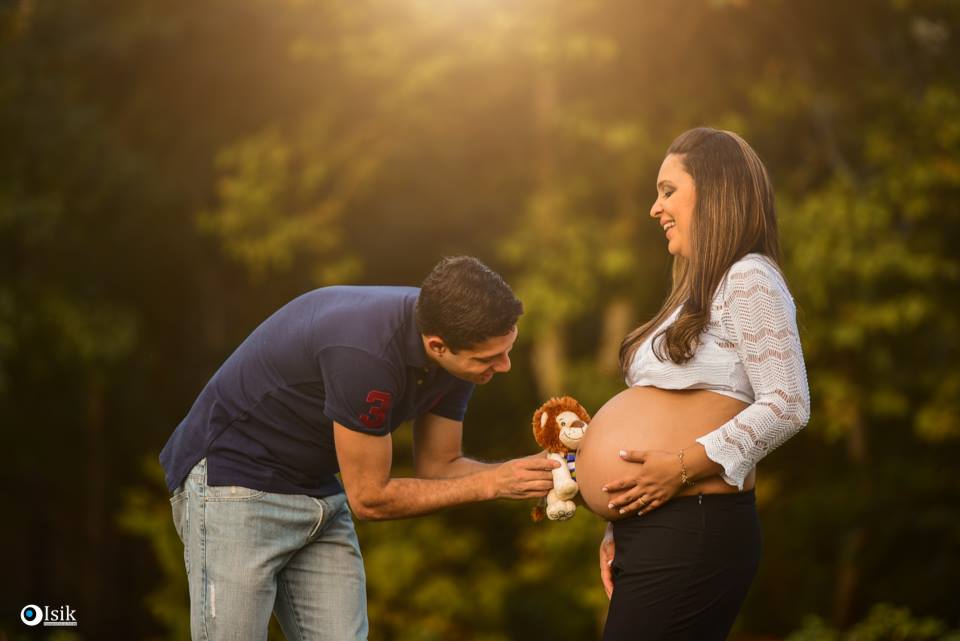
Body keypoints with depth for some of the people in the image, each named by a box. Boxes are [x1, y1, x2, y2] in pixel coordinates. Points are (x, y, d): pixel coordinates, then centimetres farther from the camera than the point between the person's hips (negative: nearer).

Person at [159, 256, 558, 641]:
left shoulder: (457, 352, -9)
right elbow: (369, 497, -21)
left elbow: (438, 468, 4)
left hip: (318, 490, 7)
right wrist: (491, 483, -21)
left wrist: (526, 473, -13)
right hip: (233, 480, -7)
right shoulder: (365, 350, -33)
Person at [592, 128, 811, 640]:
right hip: (655, 530, 9)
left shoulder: (749, 280, -6)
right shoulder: (698, 294, 21)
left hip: (695, 534, -9)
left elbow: (787, 405, -16)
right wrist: (617, 531, 10)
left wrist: (684, 465, -20)